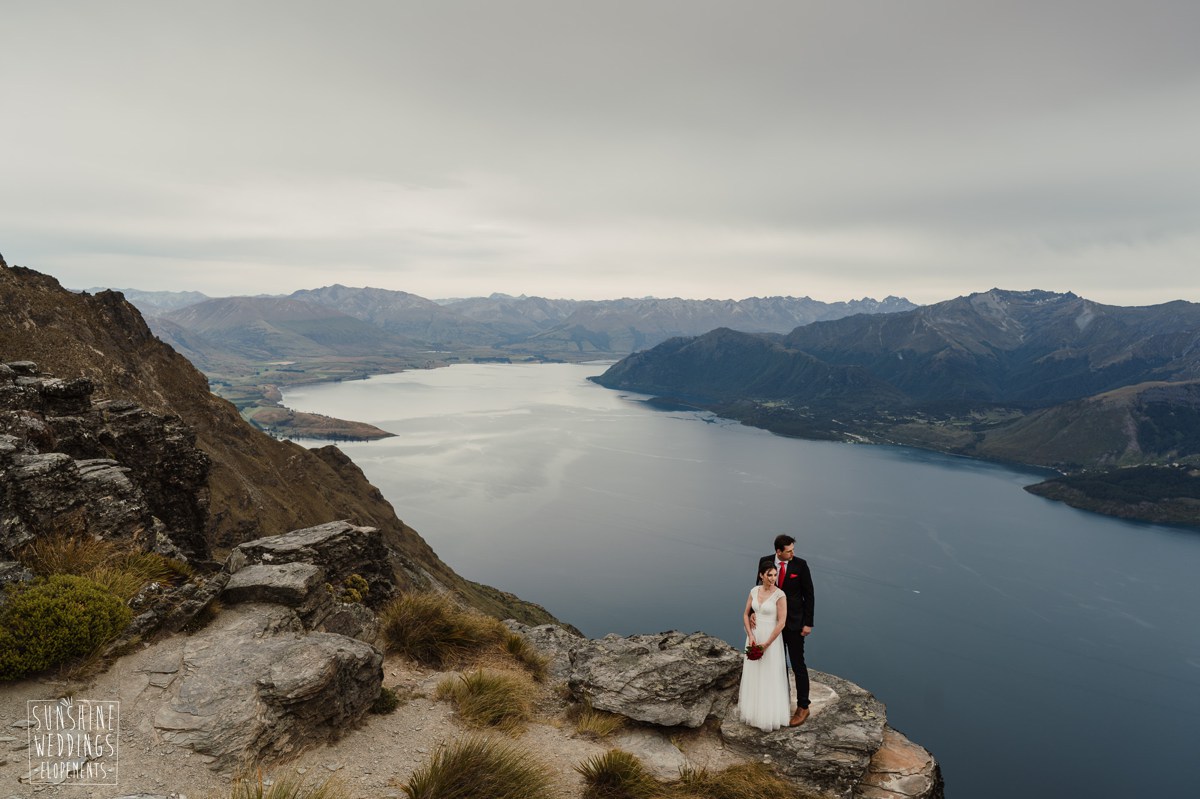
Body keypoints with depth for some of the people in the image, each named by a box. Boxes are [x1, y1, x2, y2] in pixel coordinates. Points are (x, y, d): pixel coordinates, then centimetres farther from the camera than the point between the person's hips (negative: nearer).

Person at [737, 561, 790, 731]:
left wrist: (766, 644, -18)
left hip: (771, 639, -5)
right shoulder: (754, 591, 0)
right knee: (753, 675, 16)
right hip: (754, 637, 5)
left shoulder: (780, 595, -15)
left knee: (770, 678, 3)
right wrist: (750, 636, -10)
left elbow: (781, 622, -17)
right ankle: (754, 710, 33)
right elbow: (746, 614, 4)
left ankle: (770, 716, 18)